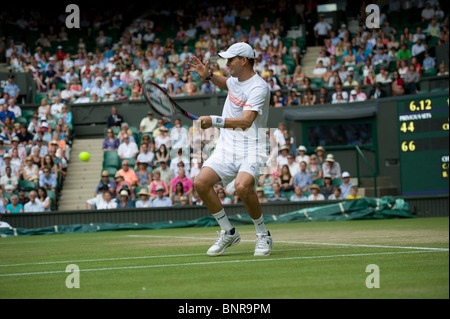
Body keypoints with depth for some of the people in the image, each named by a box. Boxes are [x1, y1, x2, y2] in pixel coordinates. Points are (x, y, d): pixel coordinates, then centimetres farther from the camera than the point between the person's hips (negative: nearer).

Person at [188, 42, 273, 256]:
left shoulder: (258, 87, -16)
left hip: (251, 150, -8)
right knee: (201, 182, -13)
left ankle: (263, 235, -11)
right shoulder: (236, 79, 11)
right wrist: (209, 76, 21)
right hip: (227, 148, 8)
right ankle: (228, 233, 3)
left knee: (242, 186, -34)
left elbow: (246, 121, -28)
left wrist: (214, 121, -35)